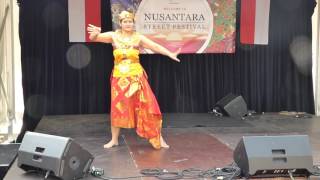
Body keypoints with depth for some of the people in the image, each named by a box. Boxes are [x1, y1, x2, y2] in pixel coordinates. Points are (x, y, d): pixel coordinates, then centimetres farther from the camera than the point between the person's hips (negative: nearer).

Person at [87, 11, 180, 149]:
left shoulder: (138, 37, -2)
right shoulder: (114, 36, -1)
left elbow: (155, 46, -9)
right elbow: (93, 38, -7)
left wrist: (170, 54, -22)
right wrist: (95, 33, -31)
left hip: (136, 77, -1)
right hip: (119, 78, 1)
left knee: (147, 106, -4)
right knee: (117, 109, 5)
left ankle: (158, 137, 5)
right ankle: (114, 140, 20)